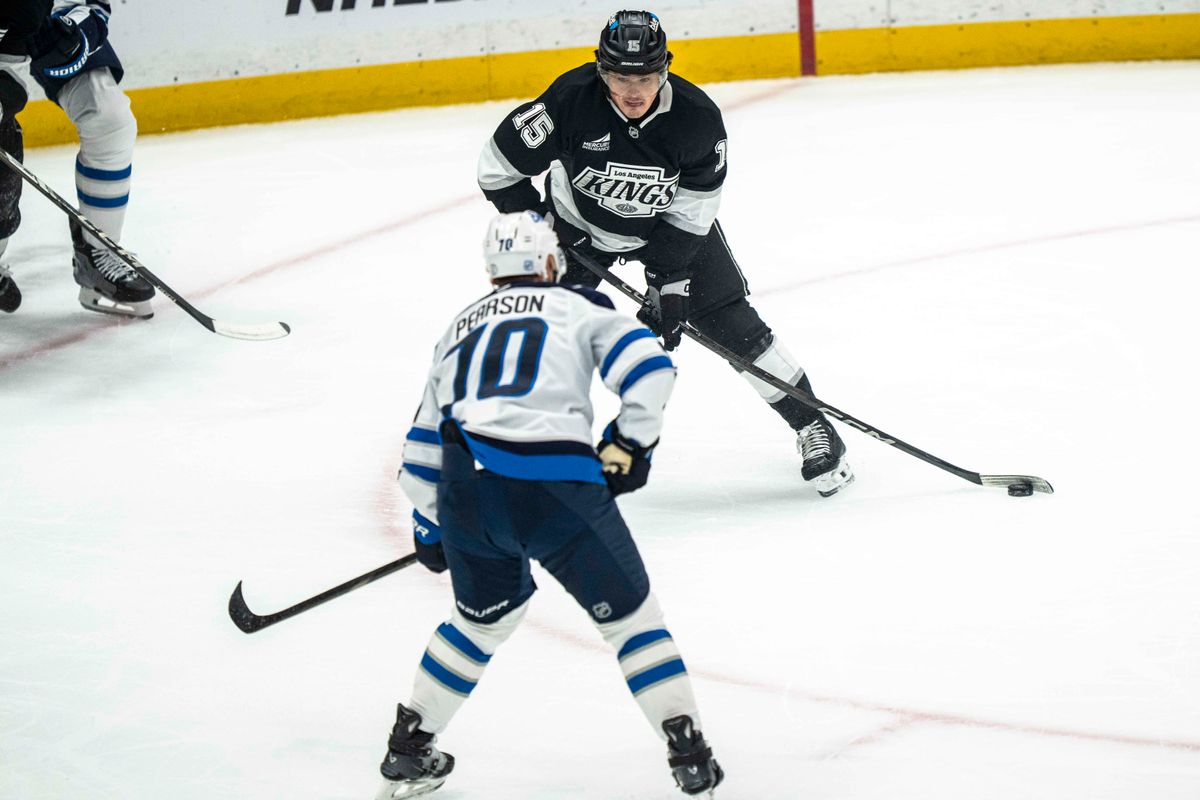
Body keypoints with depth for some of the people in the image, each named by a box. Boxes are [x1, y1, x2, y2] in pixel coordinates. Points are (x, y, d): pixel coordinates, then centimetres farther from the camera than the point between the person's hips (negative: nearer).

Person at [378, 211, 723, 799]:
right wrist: (629, 444, 11)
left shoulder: (460, 327, 28)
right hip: (556, 487, -4)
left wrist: (429, 528, 41)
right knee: (630, 615, 12)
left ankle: (407, 752, 32)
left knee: (485, 619, 29)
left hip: (465, 487, 4)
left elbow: (424, 446, 31)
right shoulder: (579, 306, 16)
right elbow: (648, 367, -1)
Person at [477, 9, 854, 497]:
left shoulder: (697, 119, -29)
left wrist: (668, 286, -22)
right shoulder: (572, 100, -33)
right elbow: (499, 166, -22)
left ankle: (811, 426, 8)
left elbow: (689, 215, -19)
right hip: (580, 224, 0)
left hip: (667, 221, 0)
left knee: (732, 325, -5)